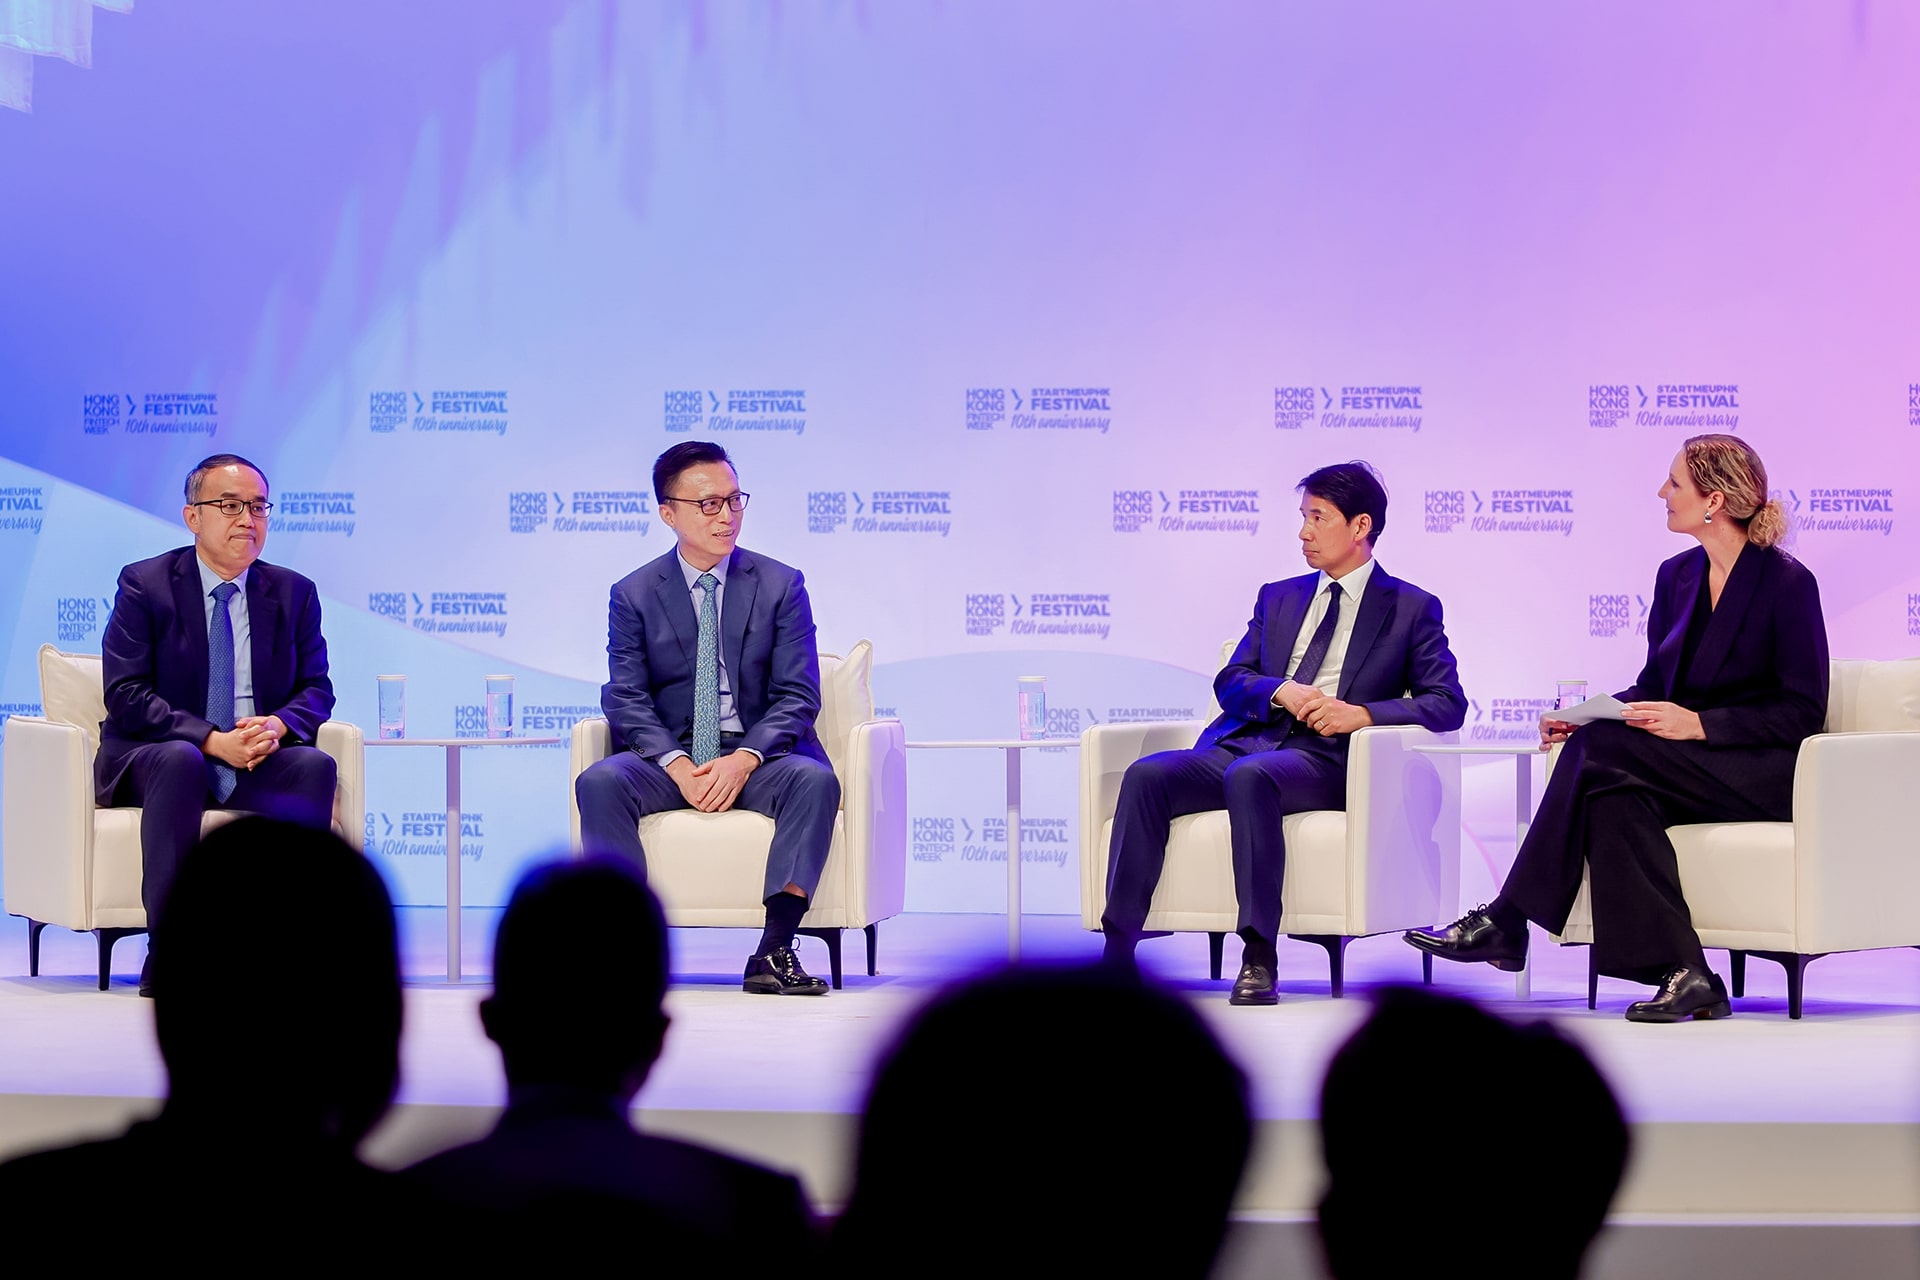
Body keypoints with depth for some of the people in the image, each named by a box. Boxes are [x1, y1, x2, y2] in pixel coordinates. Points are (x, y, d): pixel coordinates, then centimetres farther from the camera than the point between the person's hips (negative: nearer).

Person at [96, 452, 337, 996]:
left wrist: (278, 725, -19)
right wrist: (213, 740, -24)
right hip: (148, 760, -3)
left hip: (255, 765, 3)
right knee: (180, 759, -38)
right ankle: (166, 952, -38)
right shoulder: (144, 585, -3)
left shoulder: (294, 593, 9)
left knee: (315, 765, -28)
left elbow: (316, 689, 6)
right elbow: (125, 695, -12)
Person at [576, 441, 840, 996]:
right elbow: (626, 699, -2)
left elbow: (798, 695, -1)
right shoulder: (633, 595, 7)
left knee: (815, 779, -33)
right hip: (668, 757, 0)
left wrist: (743, 760, -20)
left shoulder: (781, 585, 6)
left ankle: (774, 951, -35)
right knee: (600, 781, -30)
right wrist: (678, 766, -21)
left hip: (757, 756, 0)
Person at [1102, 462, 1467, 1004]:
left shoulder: (1411, 608, 11)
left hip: (1323, 758, -5)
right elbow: (1229, 682, 16)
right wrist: (1282, 691, -7)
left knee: (1249, 775, -39)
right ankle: (1118, 950, -27)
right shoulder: (1278, 598, 25)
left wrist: (1363, 713, -16)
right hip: (1242, 745, 5)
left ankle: (1259, 957, -39)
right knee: (1146, 774, -24)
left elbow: (1447, 704, 0)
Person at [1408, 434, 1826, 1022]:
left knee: (1607, 752, -29)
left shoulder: (1786, 582, -9)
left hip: (1765, 774, -6)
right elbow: (1653, 686, 16)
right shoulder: (1676, 575, 12)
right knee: (1614, 793, -30)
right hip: (1692, 769, 6)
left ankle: (1506, 921, -26)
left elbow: (1802, 711, -11)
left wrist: (1700, 725, -23)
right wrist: (1585, 717, -4)